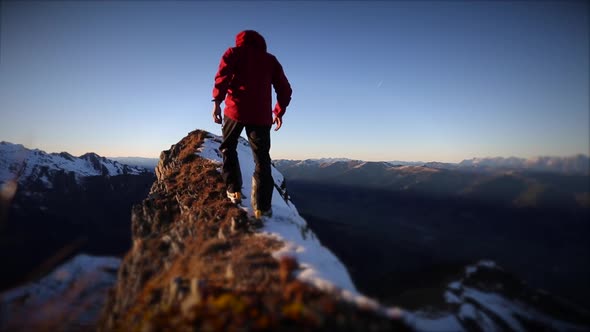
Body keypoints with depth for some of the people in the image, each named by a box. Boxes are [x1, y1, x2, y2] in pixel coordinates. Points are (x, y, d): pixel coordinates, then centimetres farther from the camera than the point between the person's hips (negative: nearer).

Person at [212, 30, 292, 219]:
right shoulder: (271, 60, 20)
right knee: (262, 159, 4)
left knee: (228, 148, 20)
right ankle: (262, 207, -5)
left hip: (236, 110, -1)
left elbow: (223, 74, -7)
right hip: (262, 115, 2)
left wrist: (217, 101, -10)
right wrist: (279, 112, 24)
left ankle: (234, 190, 9)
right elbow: (285, 89, 15)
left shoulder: (235, 52, 12)